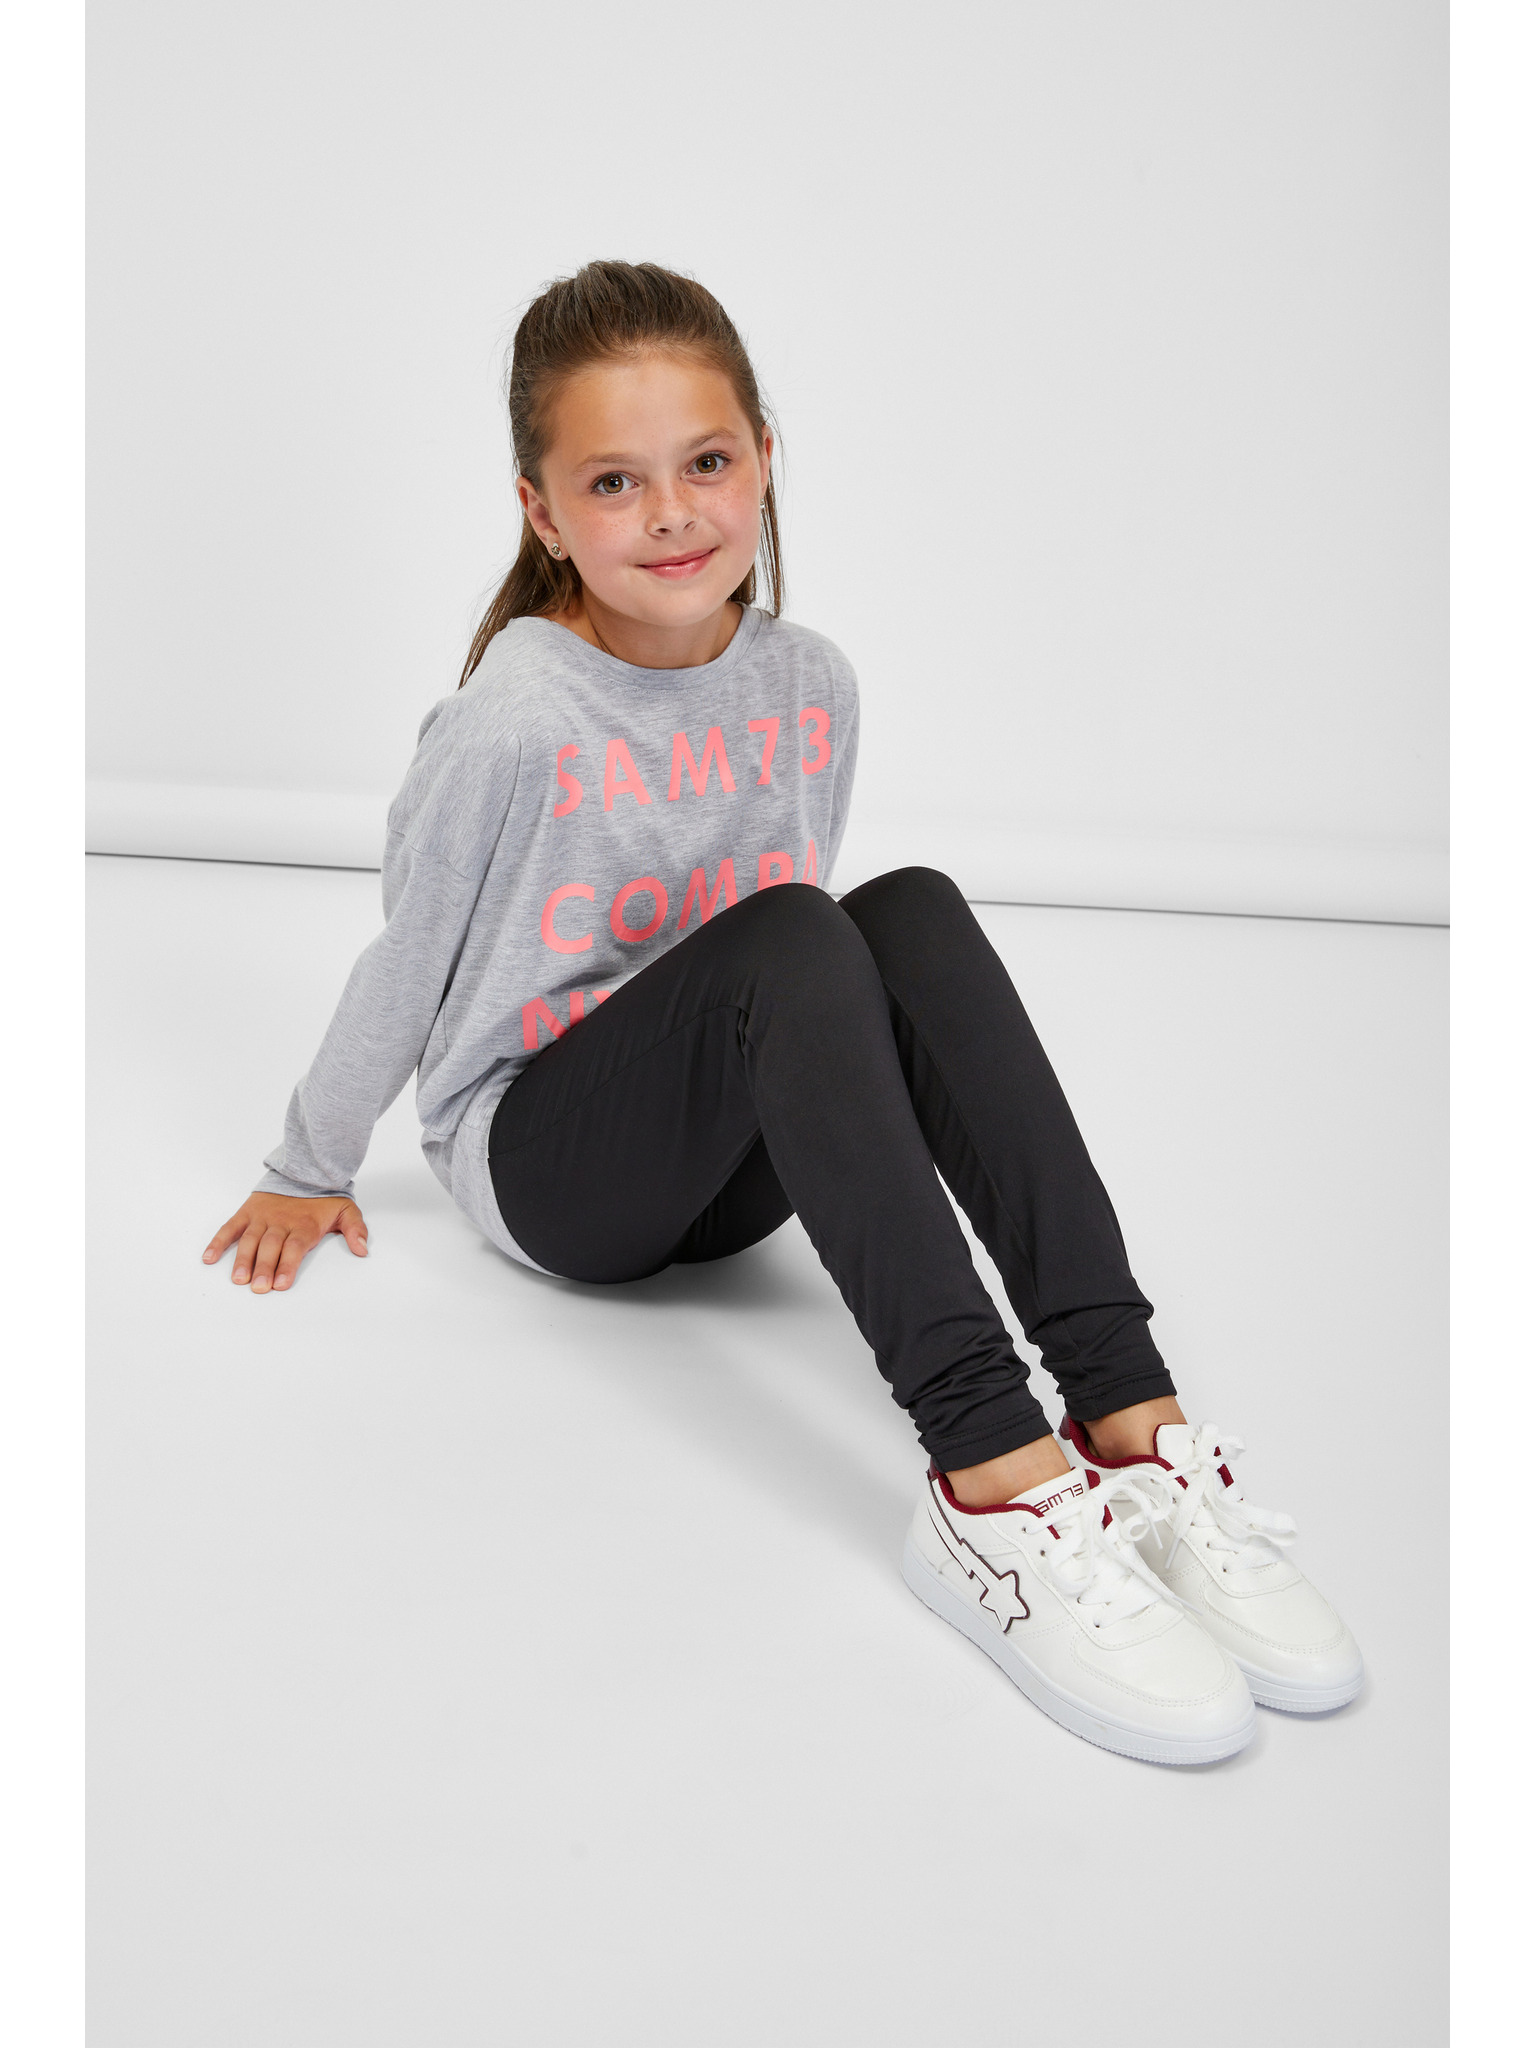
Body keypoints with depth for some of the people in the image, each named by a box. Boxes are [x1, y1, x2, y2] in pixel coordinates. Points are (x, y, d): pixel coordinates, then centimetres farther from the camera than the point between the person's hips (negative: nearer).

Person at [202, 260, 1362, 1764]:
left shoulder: (811, 686, -1)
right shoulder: (515, 726, -17)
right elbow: (406, 966, -4)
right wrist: (306, 1174, 7)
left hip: (737, 1164, 5)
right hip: (539, 1156, -4)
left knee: (914, 916, -26)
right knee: (788, 943, -34)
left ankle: (1131, 1424, -37)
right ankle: (993, 1480, -47)